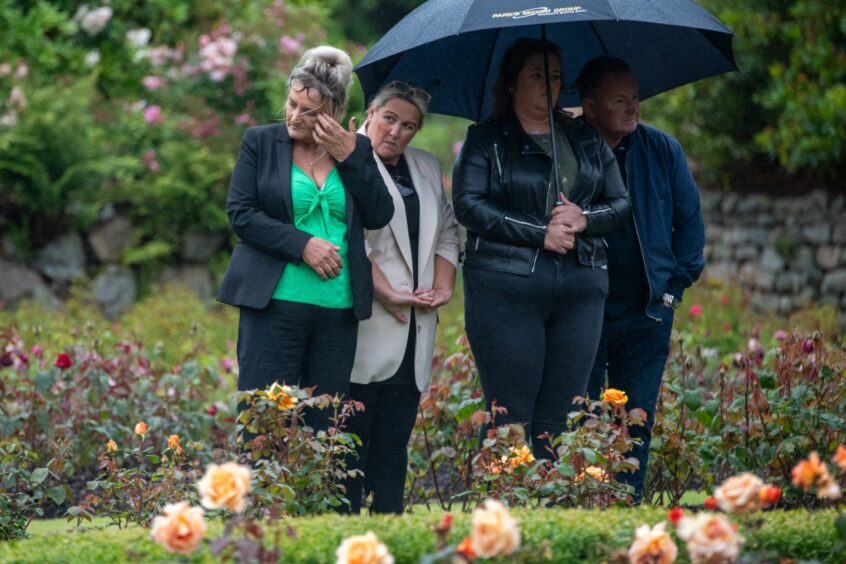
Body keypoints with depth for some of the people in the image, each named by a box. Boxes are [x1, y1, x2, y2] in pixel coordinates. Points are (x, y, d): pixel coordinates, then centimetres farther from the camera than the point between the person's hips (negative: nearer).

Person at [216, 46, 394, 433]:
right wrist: (303, 245, -14)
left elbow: (380, 216, 2)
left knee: (325, 425, 5)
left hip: (339, 310, 3)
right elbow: (240, 213, -4)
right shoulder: (260, 141, 3)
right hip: (274, 303, -3)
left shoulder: (355, 149, 10)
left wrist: (349, 156, -7)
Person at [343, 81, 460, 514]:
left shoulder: (427, 169, 19)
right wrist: (390, 295, -16)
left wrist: (443, 288, 5)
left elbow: (447, 233, 22)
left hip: (414, 328, 6)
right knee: (354, 433, -6)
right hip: (368, 327, -6)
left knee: (395, 437, 5)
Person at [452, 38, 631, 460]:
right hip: (506, 287, -4)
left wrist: (585, 218, -7)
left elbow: (621, 202, 16)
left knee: (558, 423, 2)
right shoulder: (485, 140, 4)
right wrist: (540, 232, -14)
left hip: (580, 287, 4)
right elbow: (468, 204, -8)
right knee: (511, 420, -5)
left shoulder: (586, 140, 17)